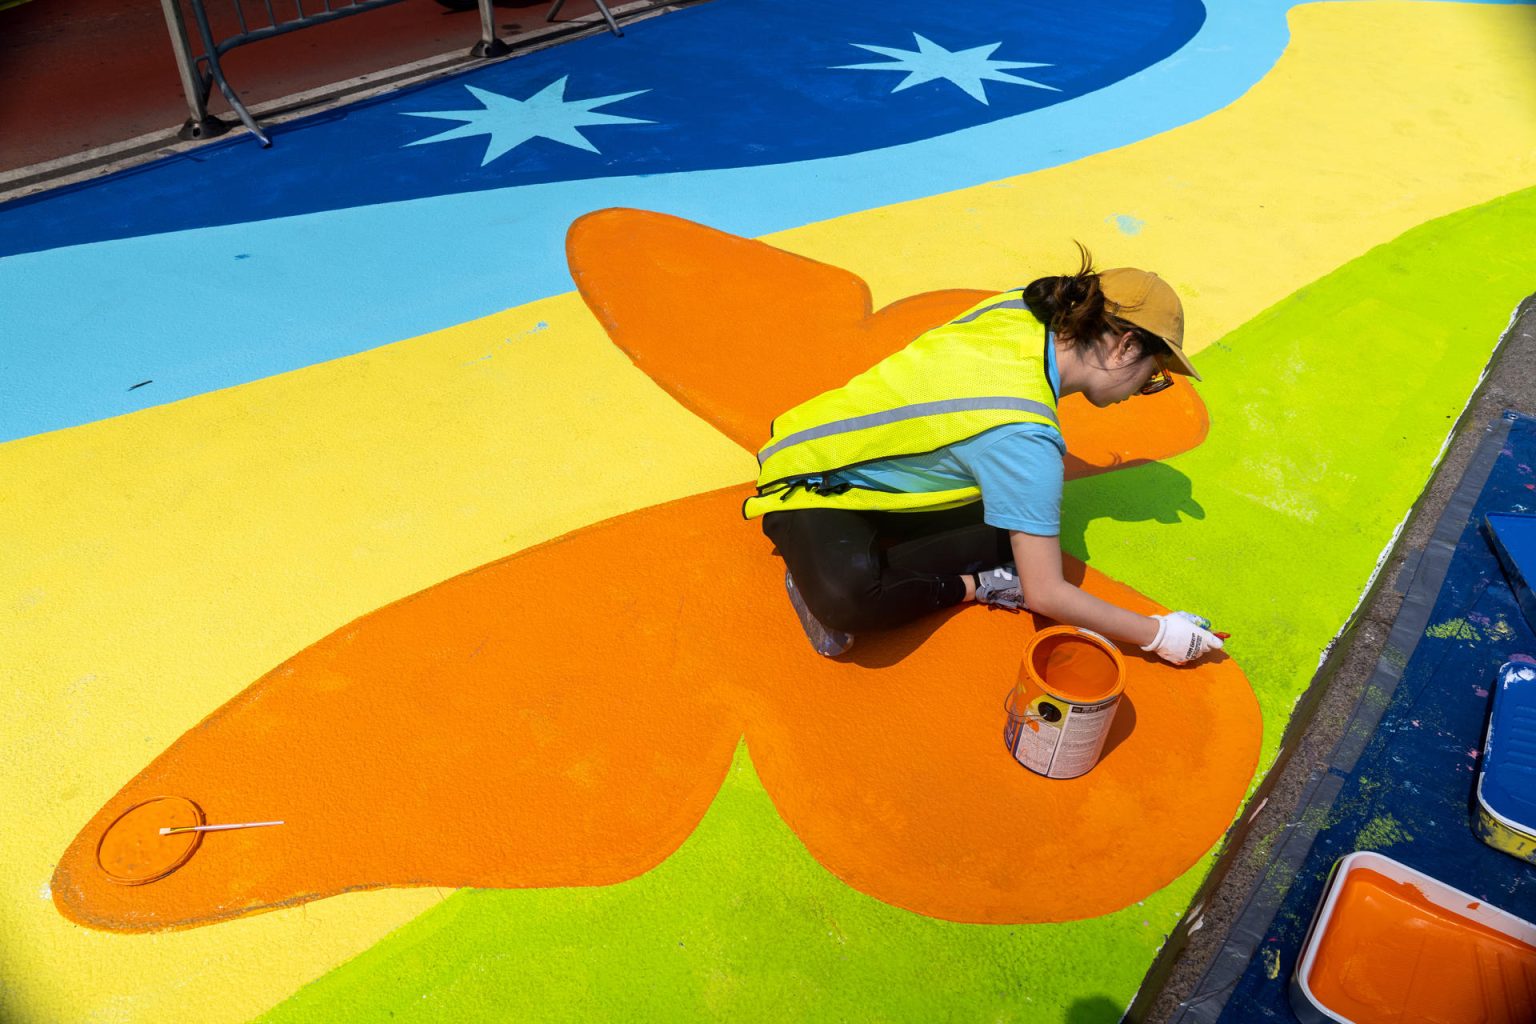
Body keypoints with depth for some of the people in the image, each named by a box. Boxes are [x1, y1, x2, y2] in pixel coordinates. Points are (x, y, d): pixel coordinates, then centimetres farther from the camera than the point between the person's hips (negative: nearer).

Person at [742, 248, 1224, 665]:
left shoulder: (1020, 309, -10)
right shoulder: (1025, 439, -31)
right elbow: (1045, 594, -25)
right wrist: (1157, 634, -13)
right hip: (813, 486, -9)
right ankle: (974, 586, -11)